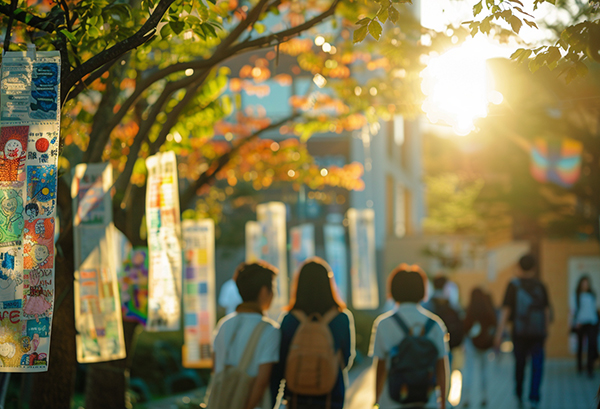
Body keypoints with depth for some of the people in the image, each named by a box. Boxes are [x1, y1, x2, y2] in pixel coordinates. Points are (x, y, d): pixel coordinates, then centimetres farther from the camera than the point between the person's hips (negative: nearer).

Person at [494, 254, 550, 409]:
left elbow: (505, 310, -7)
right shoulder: (540, 286, 4)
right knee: (537, 364, -1)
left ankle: (519, 396, 28)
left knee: (520, 363, 15)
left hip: (519, 332, 0)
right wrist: (545, 330, 21)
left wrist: (499, 334, -7)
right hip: (537, 331, 0)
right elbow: (546, 310, 8)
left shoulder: (513, 285, -2)